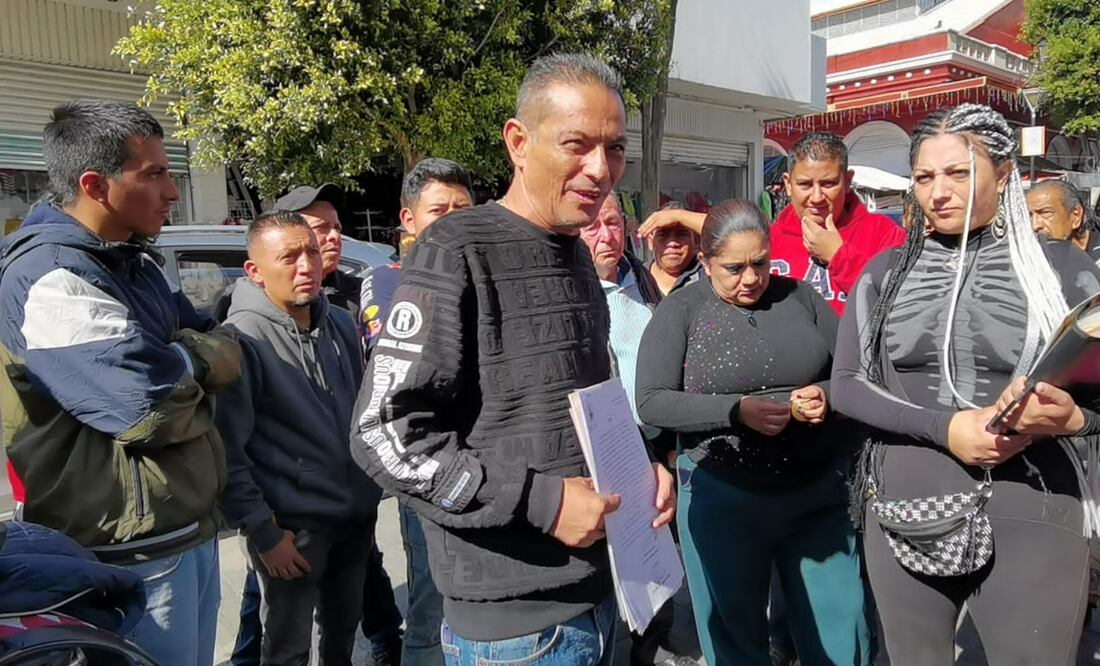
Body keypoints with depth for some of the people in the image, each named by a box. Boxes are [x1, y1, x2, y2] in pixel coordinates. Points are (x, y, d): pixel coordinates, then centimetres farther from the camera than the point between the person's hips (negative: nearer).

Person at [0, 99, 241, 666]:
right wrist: (205, 362, -9)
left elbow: (218, 341, 14)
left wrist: (183, 363, -6)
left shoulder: (134, 262, 11)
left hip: (191, 525, 9)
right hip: (134, 552, -9)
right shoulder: (50, 278, -20)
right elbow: (153, 403, -28)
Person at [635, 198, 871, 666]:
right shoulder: (680, 310, -5)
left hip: (821, 490, 3)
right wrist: (736, 411, -21)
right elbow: (651, 402, -12)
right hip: (721, 497, -2)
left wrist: (828, 394, -11)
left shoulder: (798, 295, 4)